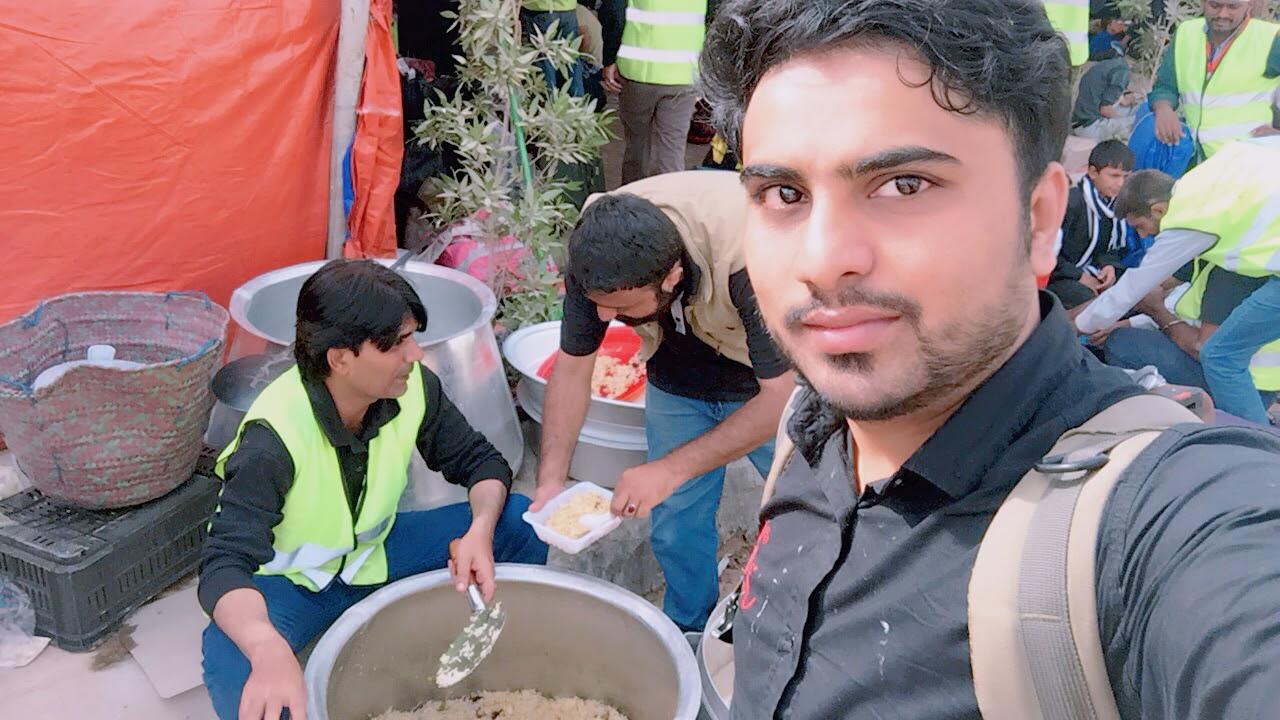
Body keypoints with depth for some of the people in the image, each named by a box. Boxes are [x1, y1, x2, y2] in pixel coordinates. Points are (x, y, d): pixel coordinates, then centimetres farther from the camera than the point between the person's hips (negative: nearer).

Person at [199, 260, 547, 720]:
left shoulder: (414, 387, -19)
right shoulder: (273, 439, -32)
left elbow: (480, 462, -6)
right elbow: (225, 566, -40)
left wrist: (480, 532, -30)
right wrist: (271, 653, -61)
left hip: (376, 551, 5)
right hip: (291, 577, -5)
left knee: (521, 524, -13)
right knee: (231, 658, -38)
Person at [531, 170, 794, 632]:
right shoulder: (595, 256, -26)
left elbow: (782, 394, -33)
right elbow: (572, 365, -12)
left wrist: (671, 470, -33)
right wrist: (550, 480, -20)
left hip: (771, 377, -3)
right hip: (678, 382, 4)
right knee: (676, 526, 7)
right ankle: (687, 630, 33)